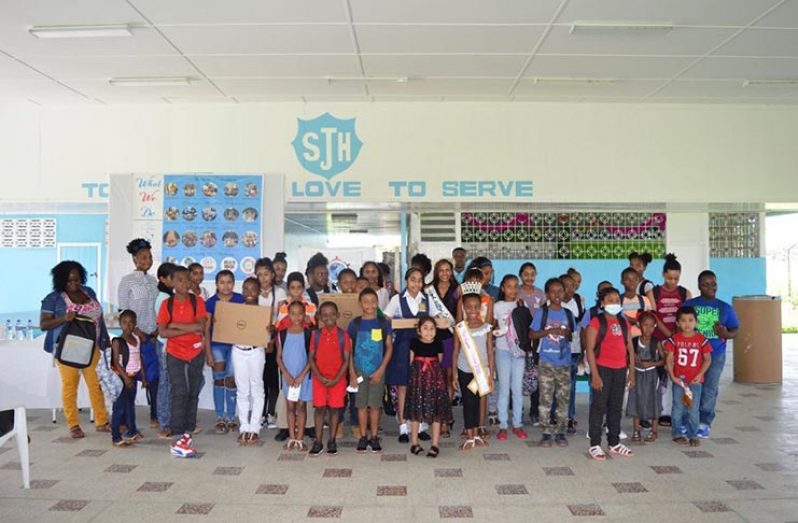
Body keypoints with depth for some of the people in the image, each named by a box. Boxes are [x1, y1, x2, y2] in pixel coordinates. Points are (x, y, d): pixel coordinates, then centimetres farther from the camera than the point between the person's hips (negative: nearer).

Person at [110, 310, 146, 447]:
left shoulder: (137, 339, 6)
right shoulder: (117, 341, -12)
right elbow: (116, 362, -15)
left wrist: (143, 376, 12)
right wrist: (125, 377, -20)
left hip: (133, 376, 6)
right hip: (122, 377, -6)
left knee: (130, 405, 18)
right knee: (119, 407, -4)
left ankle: (132, 431, 31)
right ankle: (116, 437, 0)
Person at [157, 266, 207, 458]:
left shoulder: (197, 301, -3)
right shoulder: (167, 304, -3)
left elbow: (201, 326, -14)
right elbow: (162, 332, -12)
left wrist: (176, 325, -16)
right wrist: (190, 329, -17)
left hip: (196, 354, 2)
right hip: (175, 354, -2)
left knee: (193, 393, 9)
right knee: (180, 393, -9)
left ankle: (187, 433, 22)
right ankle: (178, 440, -9)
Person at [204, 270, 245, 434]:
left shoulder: (241, 300, -3)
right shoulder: (210, 302, -4)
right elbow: (206, 329, -2)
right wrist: (208, 353, -6)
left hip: (235, 345, 0)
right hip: (217, 346, 0)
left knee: (231, 380, 2)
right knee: (219, 380, 5)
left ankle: (231, 418, 13)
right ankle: (220, 418, 15)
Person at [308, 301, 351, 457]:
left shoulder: (343, 335, -4)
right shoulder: (316, 335, 0)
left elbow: (346, 360, -4)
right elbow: (311, 358, 1)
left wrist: (337, 379, -12)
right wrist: (320, 377, -10)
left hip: (337, 379, -1)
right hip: (319, 378, 1)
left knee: (334, 409, 6)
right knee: (319, 408, 3)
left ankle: (332, 441, 18)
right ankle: (318, 442, 11)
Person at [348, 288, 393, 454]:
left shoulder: (383, 323, 0)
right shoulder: (354, 324, 0)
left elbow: (389, 347, 1)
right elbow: (349, 350, 2)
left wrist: (381, 370, -6)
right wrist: (352, 373, -4)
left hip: (378, 371, 0)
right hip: (359, 370, 0)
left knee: (375, 404, 6)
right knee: (362, 404, 6)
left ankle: (374, 437, 17)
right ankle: (363, 437, 17)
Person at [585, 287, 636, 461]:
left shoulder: (624, 322, 11)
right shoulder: (596, 322, -8)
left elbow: (630, 348, 15)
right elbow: (589, 349, -12)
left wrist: (632, 371, 10)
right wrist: (594, 374, -17)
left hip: (620, 370, 6)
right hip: (602, 369, -6)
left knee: (616, 407, 13)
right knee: (599, 407, -1)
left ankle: (614, 443, 24)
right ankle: (595, 445, 6)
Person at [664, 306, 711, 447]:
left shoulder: (702, 340, -3)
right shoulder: (674, 339, -4)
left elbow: (708, 359, 1)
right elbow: (669, 359, -2)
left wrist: (700, 375, -9)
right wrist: (672, 376, -9)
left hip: (695, 380, 1)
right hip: (679, 380, 0)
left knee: (694, 409, 6)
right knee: (678, 408, 5)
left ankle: (692, 434, 19)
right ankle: (677, 433, 17)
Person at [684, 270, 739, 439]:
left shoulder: (725, 307, 5)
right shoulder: (689, 304, 1)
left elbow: (735, 329, 8)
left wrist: (727, 334, -13)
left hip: (716, 355, 1)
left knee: (709, 390, 1)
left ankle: (704, 423, 13)